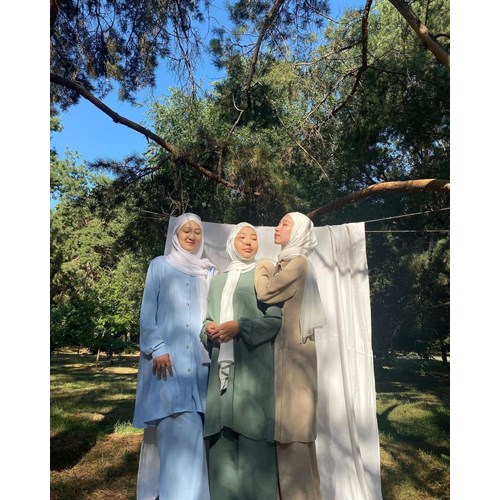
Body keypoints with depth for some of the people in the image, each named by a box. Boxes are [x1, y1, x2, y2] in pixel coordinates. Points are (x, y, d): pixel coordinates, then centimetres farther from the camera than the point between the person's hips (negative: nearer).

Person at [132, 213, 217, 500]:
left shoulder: (210, 271, 15)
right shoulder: (160, 266, 6)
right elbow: (148, 312, 0)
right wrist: (157, 349, -10)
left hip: (200, 358, 3)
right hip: (167, 357, -3)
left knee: (192, 429, 5)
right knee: (179, 428, -11)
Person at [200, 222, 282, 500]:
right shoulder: (218, 281, 19)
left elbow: (276, 318, -4)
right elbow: (208, 319, 19)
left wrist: (239, 326, -15)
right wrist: (210, 329, -4)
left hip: (253, 364, -4)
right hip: (222, 365, 4)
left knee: (251, 431, -5)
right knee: (222, 436, 5)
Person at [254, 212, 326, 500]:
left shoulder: (298, 263, -11)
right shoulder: (284, 265, 16)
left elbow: (264, 292, -18)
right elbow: (271, 294, 14)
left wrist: (262, 268, 0)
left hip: (293, 351, -9)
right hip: (284, 350, 9)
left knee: (292, 424, -2)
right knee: (288, 425, 13)